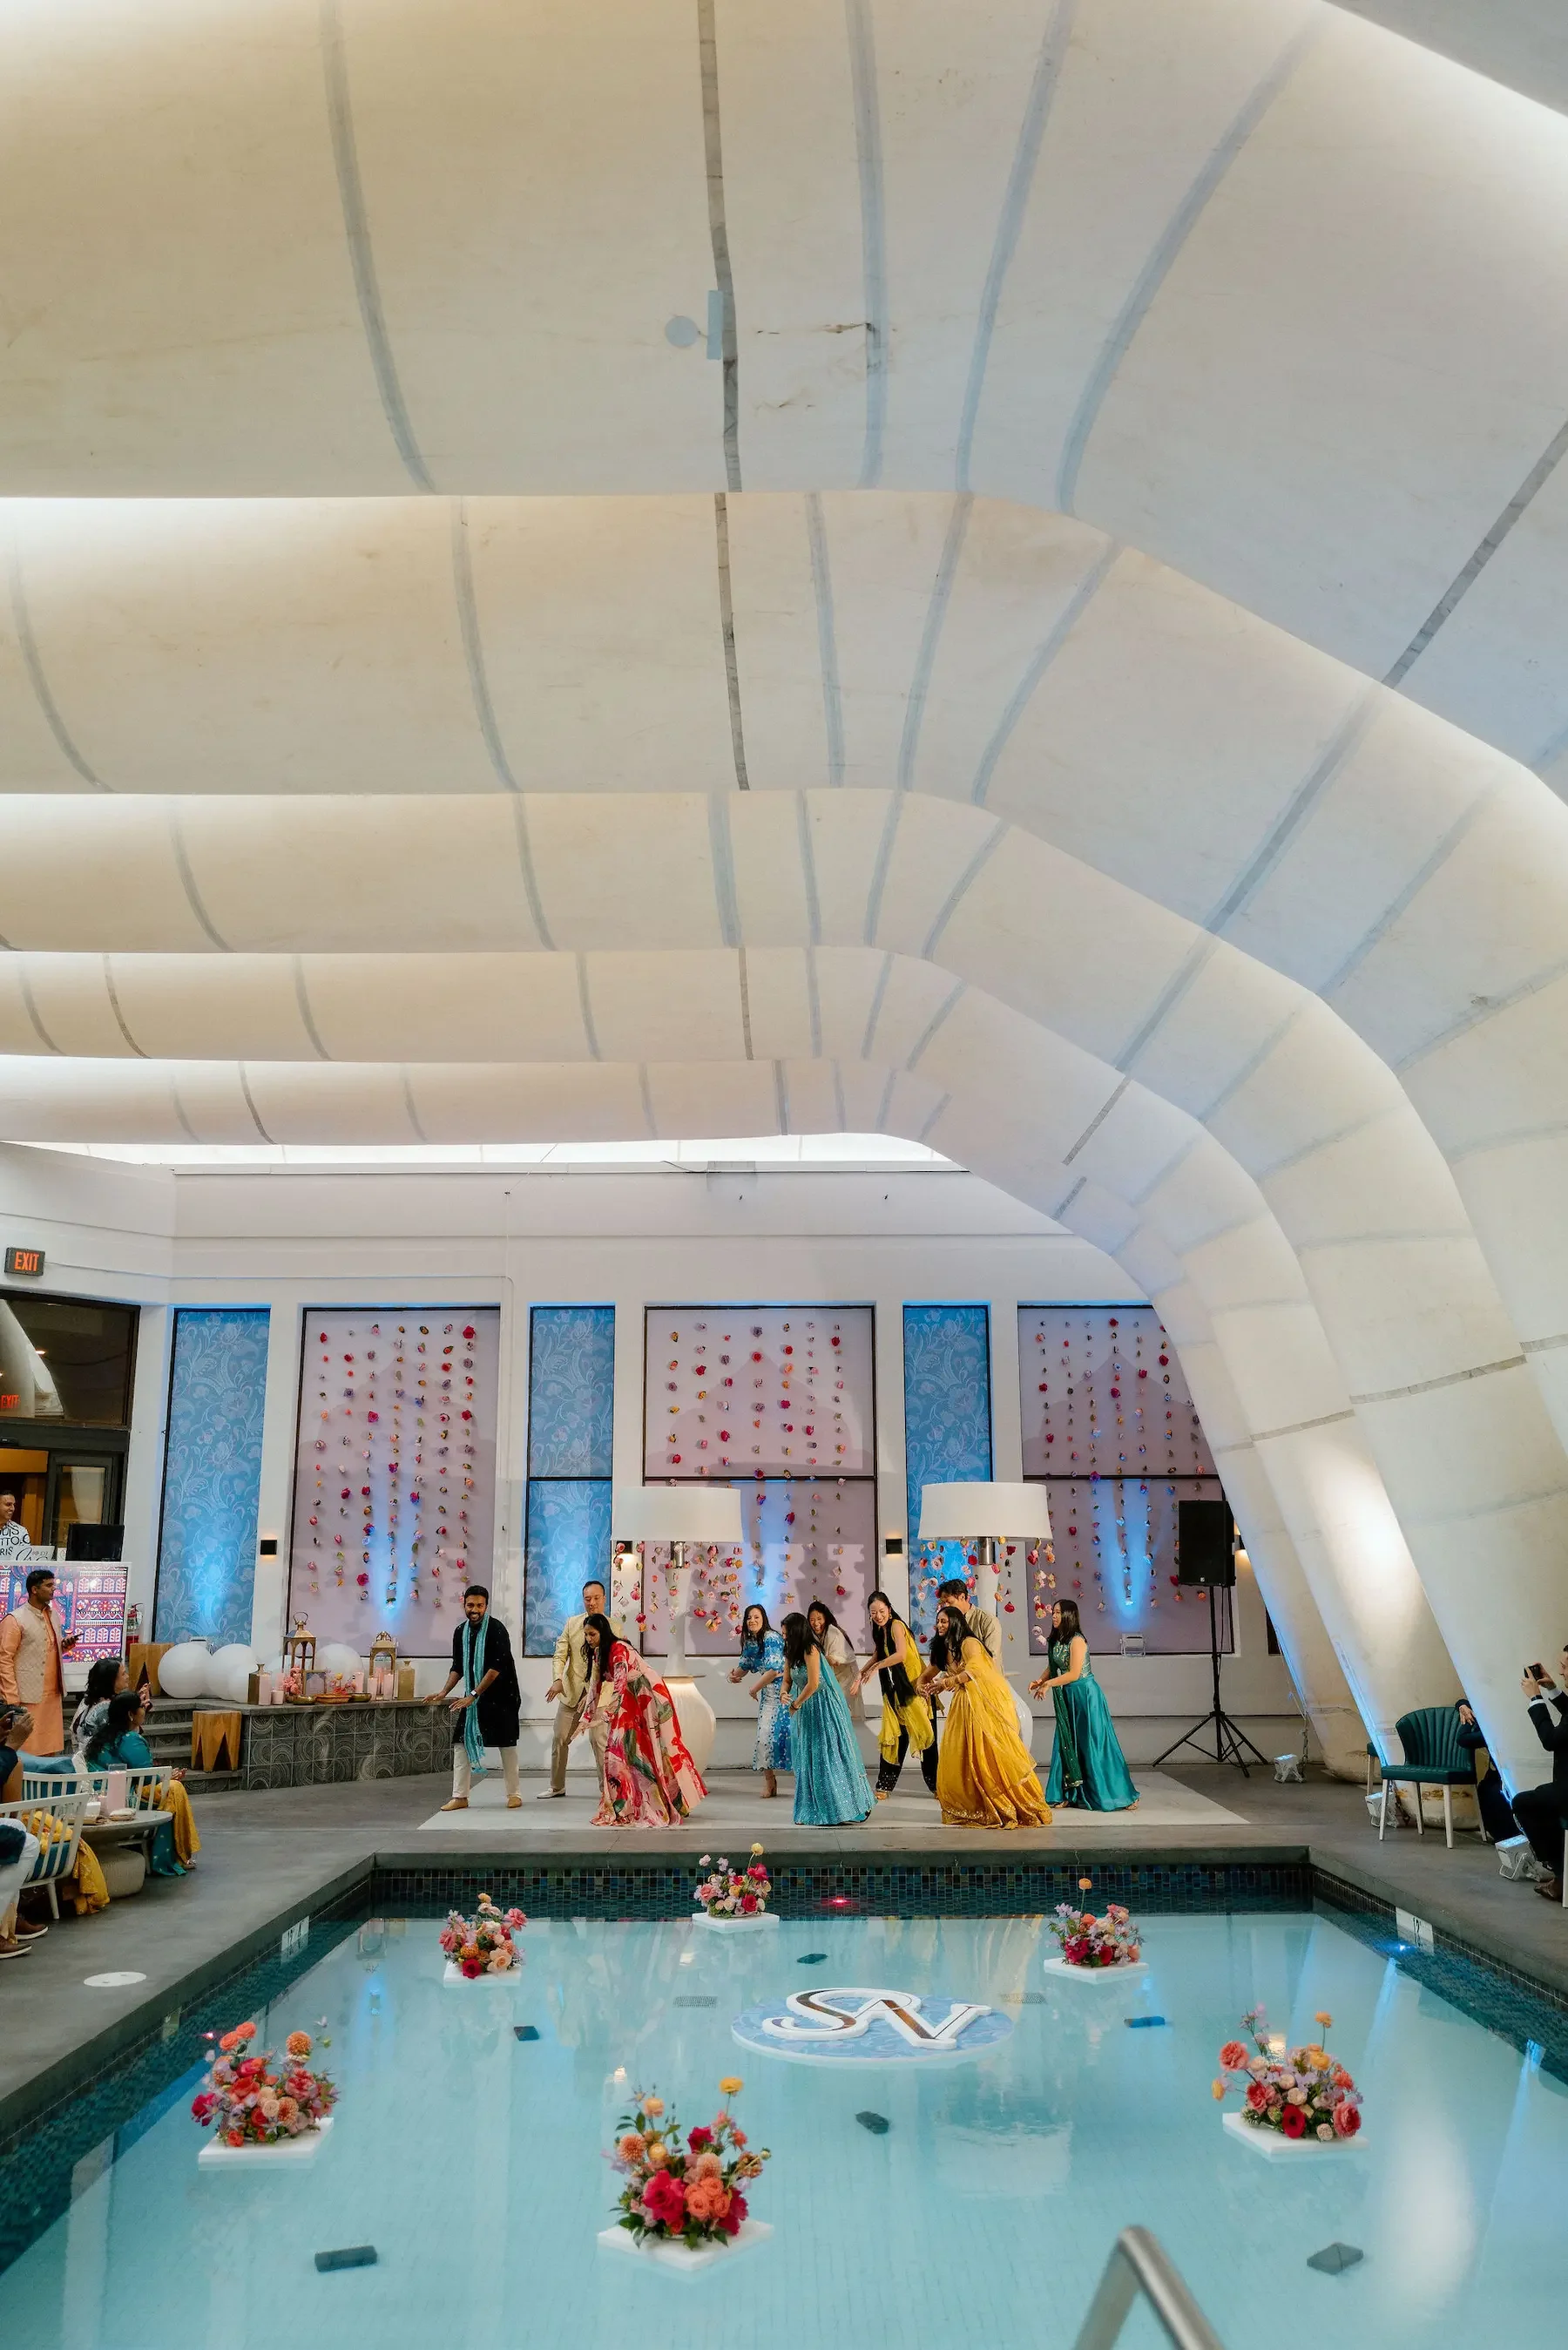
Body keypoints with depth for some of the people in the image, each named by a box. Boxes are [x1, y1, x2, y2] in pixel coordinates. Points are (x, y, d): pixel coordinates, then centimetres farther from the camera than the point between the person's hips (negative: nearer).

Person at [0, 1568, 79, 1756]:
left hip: (53, 1693, 7)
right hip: (28, 1696, -7)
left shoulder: (53, 1616, 13)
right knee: (28, 1750, -5)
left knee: (50, 1748, 8)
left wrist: (65, 1645, 2)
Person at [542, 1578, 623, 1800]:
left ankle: (607, 1788, 5)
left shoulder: (615, 1626, -3)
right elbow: (560, 1655, 1)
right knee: (560, 1739, 9)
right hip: (571, 1691, 3)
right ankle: (557, 1786, 25)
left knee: (599, 1740, -8)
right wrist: (557, 1679, -16)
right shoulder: (572, 1623, 3)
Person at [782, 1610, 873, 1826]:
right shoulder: (791, 1653, 7)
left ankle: (841, 1807, 7)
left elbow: (813, 1684, -22)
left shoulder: (810, 1650, -18)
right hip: (806, 1709, 9)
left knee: (827, 1756, -4)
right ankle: (814, 1809, 22)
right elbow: (787, 1680, 10)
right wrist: (784, 1694, -13)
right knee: (808, 1758, 12)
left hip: (822, 1707, -9)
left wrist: (796, 1704, -10)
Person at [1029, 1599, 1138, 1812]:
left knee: (1091, 1745, -2)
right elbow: (1053, 1667, 12)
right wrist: (1040, 1681, -5)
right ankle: (1069, 1794, 14)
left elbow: (1074, 1674, -20)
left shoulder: (1076, 1641, -18)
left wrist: (1048, 1684, -15)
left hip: (1085, 1695, -8)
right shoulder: (1056, 1640, 6)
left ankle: (1113, 1794, 8)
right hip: (1068, 1698, 8)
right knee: (1067, 1744, 8)